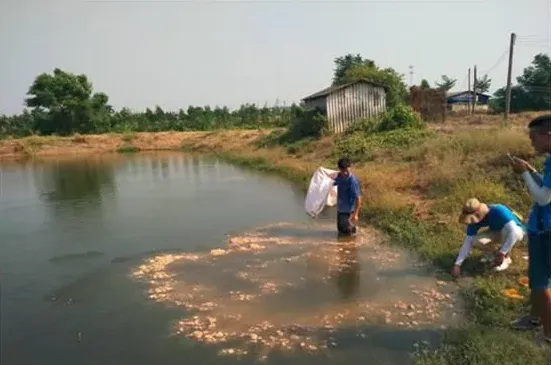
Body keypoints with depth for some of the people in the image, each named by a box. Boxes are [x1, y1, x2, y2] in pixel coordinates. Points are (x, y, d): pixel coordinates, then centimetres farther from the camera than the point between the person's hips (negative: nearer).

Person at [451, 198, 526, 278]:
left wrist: (502, 253, -42)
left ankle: (506, 258, -13)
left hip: (517, 230, -4)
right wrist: (457, 264, -24)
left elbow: (513, 232, -44)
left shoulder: (499, 211, -38)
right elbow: (468, 242, -18)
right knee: (477, 239, -25)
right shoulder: (474, 220, -21)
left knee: (506, 230, -39)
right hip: (498, 232, 4)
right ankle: (495, 254, 6)